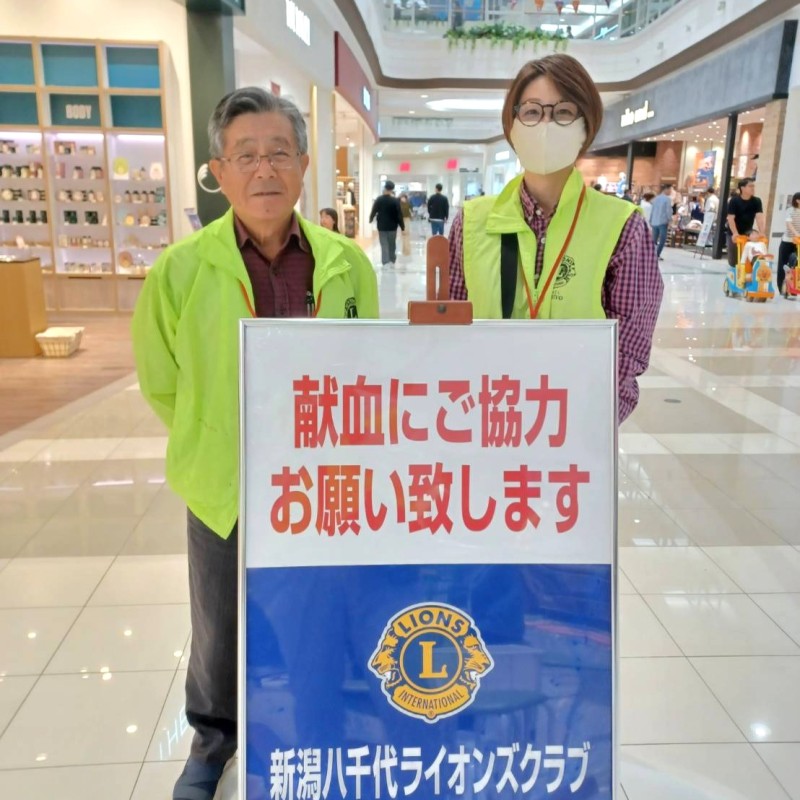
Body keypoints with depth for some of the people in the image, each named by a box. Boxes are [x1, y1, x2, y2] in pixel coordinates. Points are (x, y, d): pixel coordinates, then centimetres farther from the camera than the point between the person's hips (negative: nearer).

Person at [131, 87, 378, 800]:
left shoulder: (347, 263, -8)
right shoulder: (180, 270, -14)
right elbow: (161, 384, 0)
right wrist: (217, 448, 6)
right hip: (226, 492, -1)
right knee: (219, 635, 20)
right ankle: (213, 740, 51)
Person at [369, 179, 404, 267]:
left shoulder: (378, 200, -5)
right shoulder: (395, 201, -10)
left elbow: (373, 211, 2)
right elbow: (399, 215, -9)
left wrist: (370, 219, 23)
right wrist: (402, 226, -1)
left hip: (381, 226, 0)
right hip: (392, 226, 0)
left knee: (384, 245, 2)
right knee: (392, 245, 14)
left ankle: (385, 262, -7)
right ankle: (392, 261, 20)